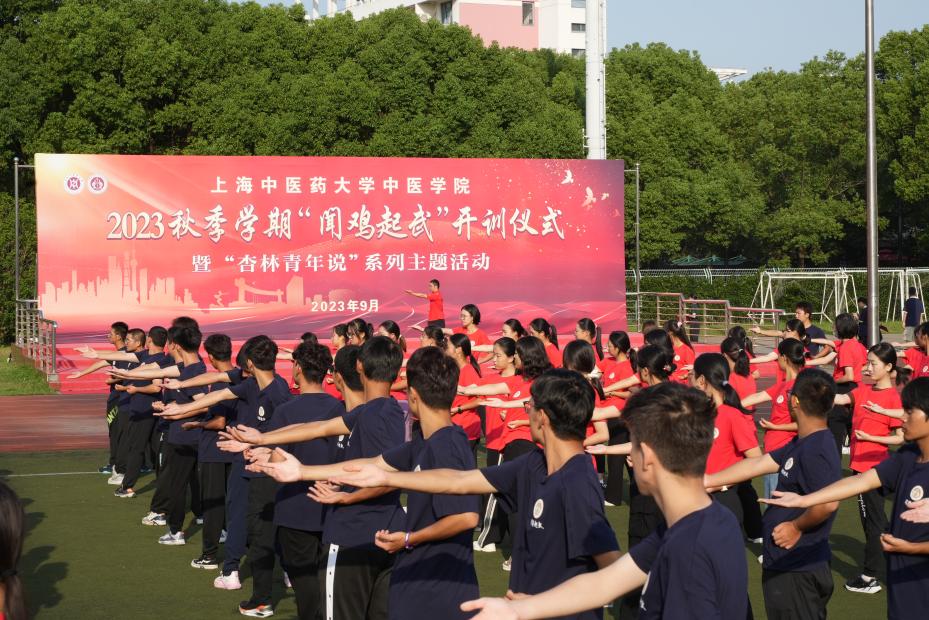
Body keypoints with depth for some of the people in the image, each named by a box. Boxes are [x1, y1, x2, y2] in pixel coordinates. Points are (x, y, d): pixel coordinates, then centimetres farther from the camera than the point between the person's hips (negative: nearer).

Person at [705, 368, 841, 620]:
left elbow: (828, 503, -36)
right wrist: (707, 481, 16)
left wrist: (797, 527, -19)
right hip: (788, 564, 9)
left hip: (797, 570, -9)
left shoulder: (815, 451, -24)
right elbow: (757, 464, 13)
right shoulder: (802, 444, 7)